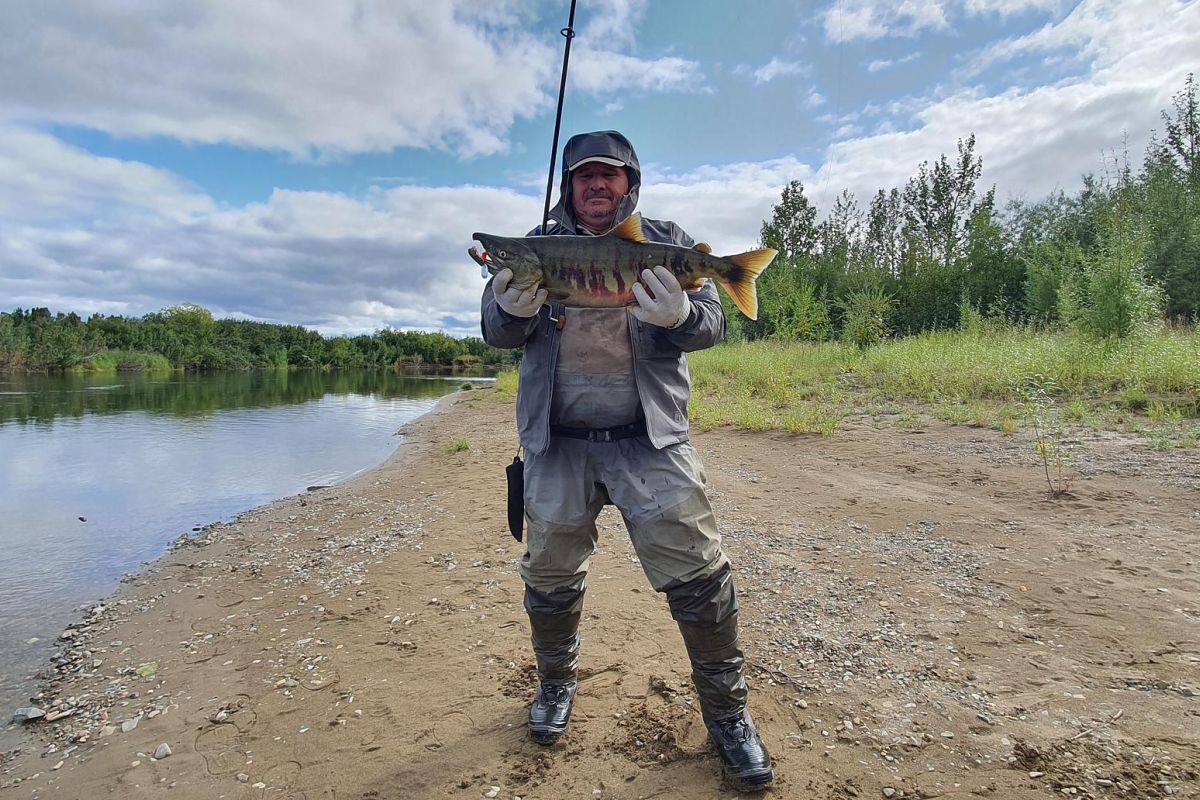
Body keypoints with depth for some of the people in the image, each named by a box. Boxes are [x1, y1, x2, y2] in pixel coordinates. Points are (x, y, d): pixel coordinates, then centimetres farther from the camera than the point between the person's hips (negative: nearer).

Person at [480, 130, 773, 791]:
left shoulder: (667, 241, 8)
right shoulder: (538, 244, 11)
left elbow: (713, 324, -1)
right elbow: (495, 332, 4)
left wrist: (678, 316, -25)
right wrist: (512, 308, -20)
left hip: (649, 438, -1)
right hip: (557, 443, 2)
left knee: (697, 574, -3)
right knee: (550, 576, 13)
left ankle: (726, 711, 20)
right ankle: (556, 683, 40)